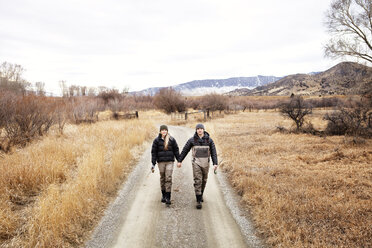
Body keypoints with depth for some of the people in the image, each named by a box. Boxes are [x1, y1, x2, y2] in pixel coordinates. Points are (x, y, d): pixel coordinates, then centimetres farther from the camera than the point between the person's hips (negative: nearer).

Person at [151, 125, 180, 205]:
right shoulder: (157, 140, 1)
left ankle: (168, 197, -7)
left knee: (168, 178, -8)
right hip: (161, 162, 1)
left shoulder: (172, 140, 3)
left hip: (170, 161, 0)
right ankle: (163, 195, 26)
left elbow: (176, 150, 9)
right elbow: (153, 152, 1)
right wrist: (153, 164, -3)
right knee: (162, 178, 9)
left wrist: (179, 160, 7)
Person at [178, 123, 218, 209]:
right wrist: (180, 161, 4)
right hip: (196, 162, -2)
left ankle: (200, 194, 40)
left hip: (205, 163, 2)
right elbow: (185, 150, 3)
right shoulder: (192, 140, -5)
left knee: (204, 180, 16)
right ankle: (198, 201, -8)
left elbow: (213, 152, -3)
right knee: (197, 181, -10)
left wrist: (215, 163, -14)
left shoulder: (209, 140, -3)